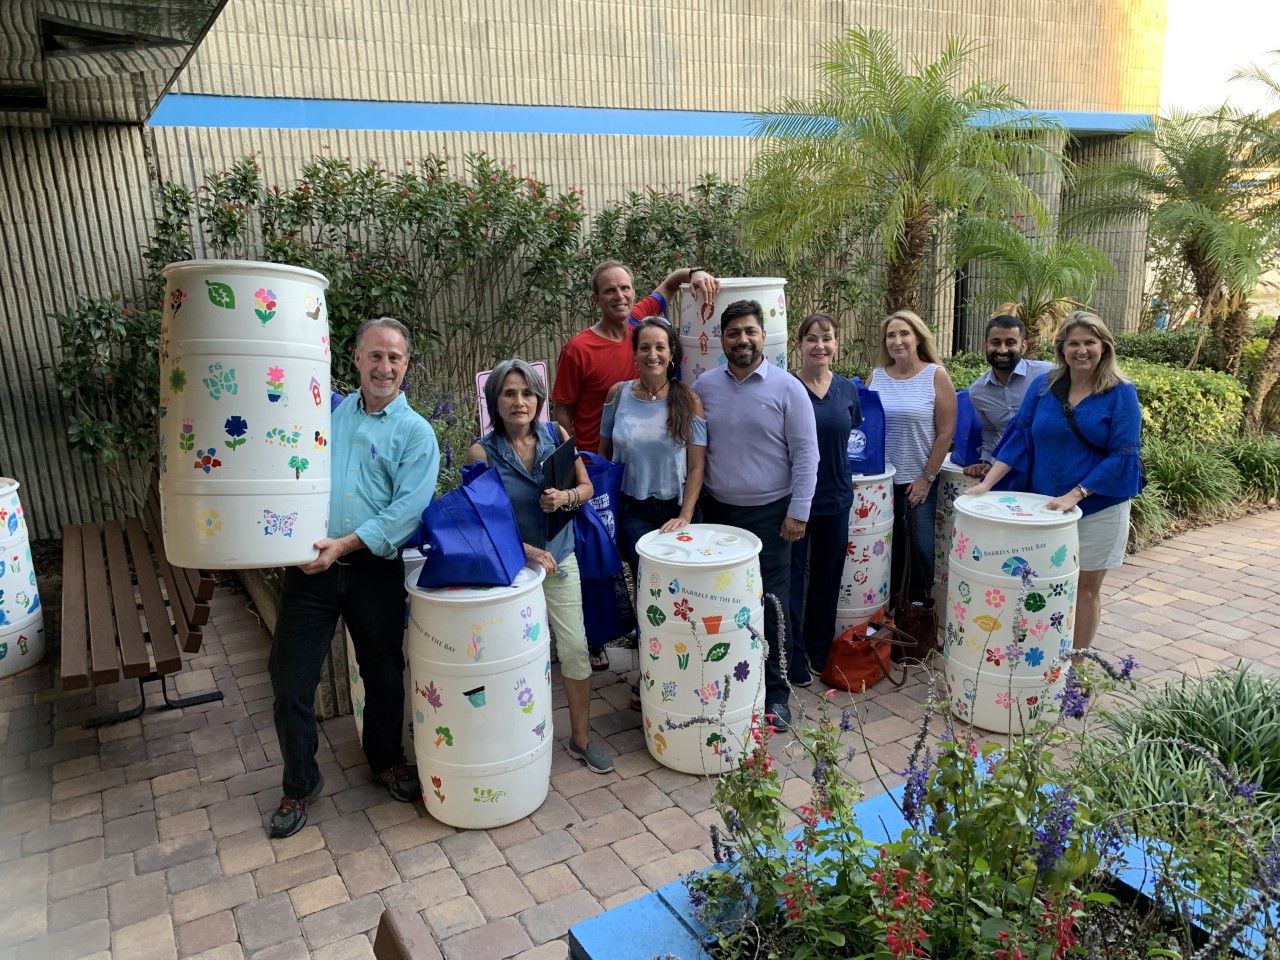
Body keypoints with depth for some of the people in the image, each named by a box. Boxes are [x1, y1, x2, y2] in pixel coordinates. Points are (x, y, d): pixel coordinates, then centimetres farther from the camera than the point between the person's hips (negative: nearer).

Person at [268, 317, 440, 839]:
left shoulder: (416, 433, 0)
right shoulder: (327, 413, 12)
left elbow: (407, 510, -12)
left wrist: (344, 544, -19)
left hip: (375, 571, -2)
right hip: (311, 567, 2)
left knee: (384, 675, 13)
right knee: (291, 680, 4)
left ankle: (386, 760, 38)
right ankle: (300, 783, 26)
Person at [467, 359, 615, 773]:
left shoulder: (556, 435, -2)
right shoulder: (482, 452, -11)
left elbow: (586, 487, 6)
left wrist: (565, 497, -16)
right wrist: (527, 551, -25)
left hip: (560, 558, 3)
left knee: (575, 647, 3)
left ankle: (581, 738, 21)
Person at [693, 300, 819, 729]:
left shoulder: (787, 388, -6)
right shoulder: (704, 387, 3)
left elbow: (806, 454, -6)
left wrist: (798, 512, -9)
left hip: (769, 514, -3)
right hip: (717, 511, 3)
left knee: (772, 605, 4)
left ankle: (775, 692, 17)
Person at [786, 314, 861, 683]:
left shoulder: (847, 389, 3)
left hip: (836, 497, 4)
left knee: (828, 576, 14)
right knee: (793, 576, 3)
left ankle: (820, 651, 30)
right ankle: (793, 655, 16)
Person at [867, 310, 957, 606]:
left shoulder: (936, 375, -5)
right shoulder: (876, 376, 4)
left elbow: (946, 432, -6)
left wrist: (927, 477, -8)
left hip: (919, 480, -3)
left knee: (921, 546, 0)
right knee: (889, 545, 10)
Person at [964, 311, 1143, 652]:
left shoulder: (1121, 393, -8)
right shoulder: (1042, 386, 0)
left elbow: (1122, 455, -13)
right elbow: (1019, 438, 0)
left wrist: (1076, 495, -21)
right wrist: (987, 483, -10)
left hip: (1098, 506, -2)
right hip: (1044, 505, 3)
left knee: (1085, 588, 9)